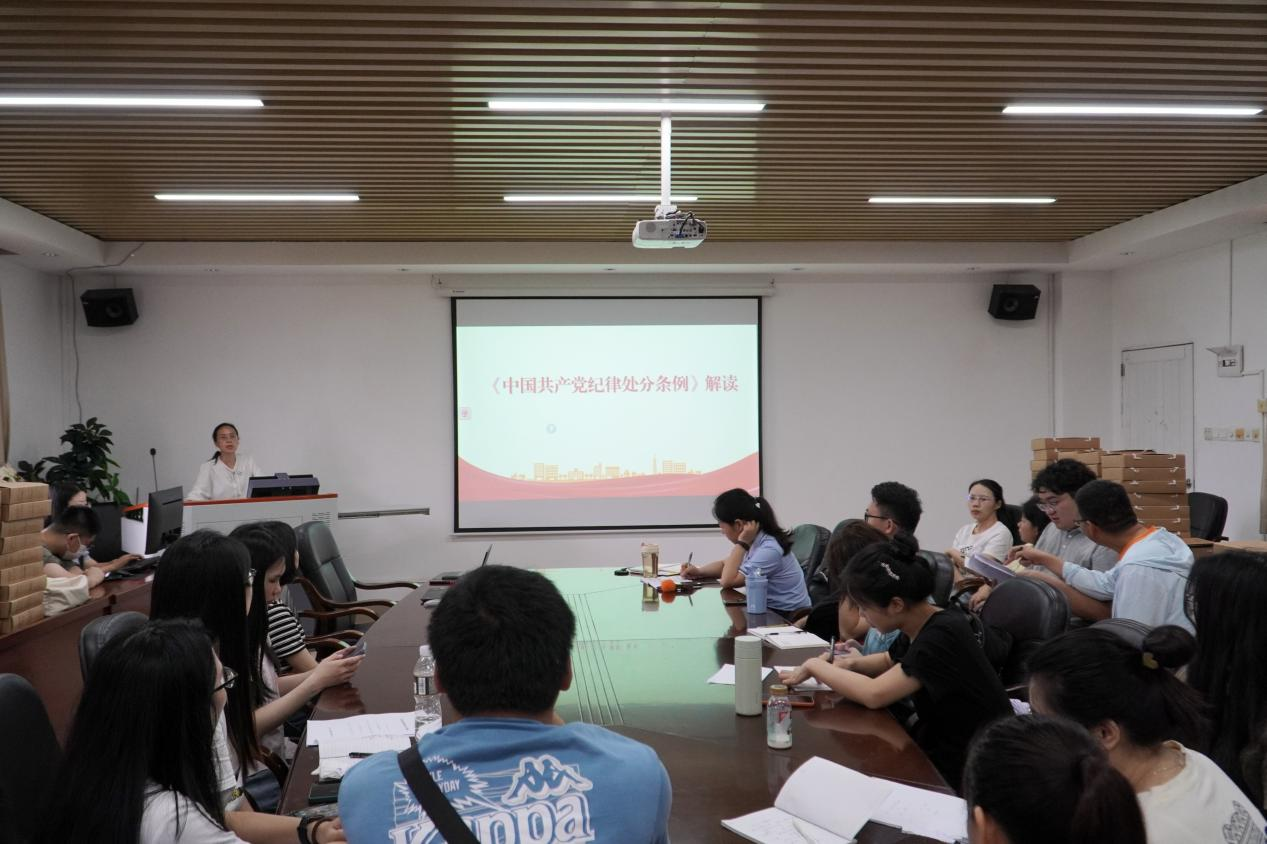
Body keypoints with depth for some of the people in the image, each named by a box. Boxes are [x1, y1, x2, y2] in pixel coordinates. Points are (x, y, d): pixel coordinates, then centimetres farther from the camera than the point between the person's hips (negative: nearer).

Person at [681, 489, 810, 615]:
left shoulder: (769, 550, -24)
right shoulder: (753, 541, 1)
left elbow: (727, 581, -24)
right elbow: (726, 564, 17)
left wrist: (742, 543, -23)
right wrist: (699, 571, -1)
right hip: (768, 608, 7)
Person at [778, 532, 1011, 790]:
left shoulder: (942, 636, -26)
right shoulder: (919, 629, 0)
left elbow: (874, 694, -29)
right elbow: (890, 662, 21)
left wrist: (814, 666, -15)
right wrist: (851, 664, 0)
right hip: (937, 749, 7)